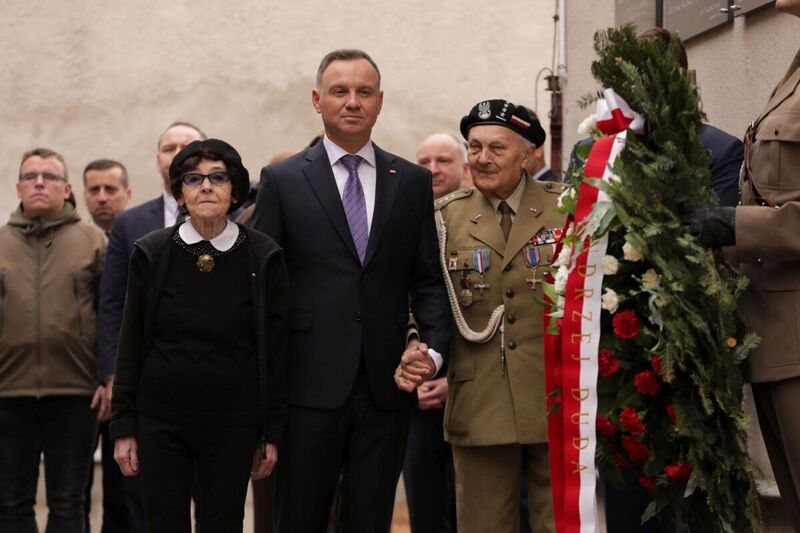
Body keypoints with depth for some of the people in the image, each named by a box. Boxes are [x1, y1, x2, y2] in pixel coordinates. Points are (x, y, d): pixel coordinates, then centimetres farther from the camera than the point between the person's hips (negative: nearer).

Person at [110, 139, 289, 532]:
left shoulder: (263, 258, -2)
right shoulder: (151, 254, -1)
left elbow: (275, 350, 1)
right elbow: (130, 347, 3)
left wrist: (271, 433, 0)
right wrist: (123, 427, 1)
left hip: (233, 424, 0)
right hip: (161, 422, 1)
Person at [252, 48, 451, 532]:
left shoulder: (413, 182, 10)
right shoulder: (282, 181, 3)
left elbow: (428, 281, 10)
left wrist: (433, 349, -7)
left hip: (388, 385, 2)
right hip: (312, 384, -2)